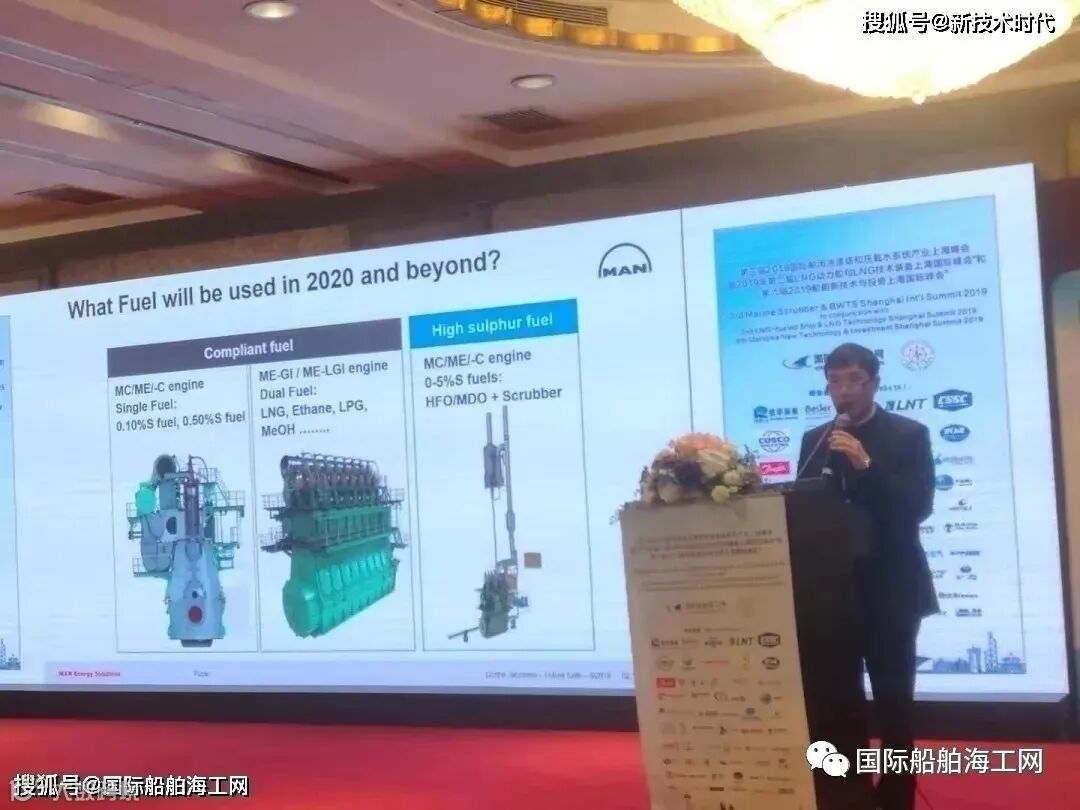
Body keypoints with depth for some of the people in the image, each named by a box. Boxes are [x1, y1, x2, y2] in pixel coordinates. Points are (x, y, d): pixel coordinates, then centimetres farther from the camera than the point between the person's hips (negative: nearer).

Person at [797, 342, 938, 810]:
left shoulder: (909, 434, 0)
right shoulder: (815, 440, 12)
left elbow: (919, 506, -12)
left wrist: (866, 465, -21)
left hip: (889, 586, -3)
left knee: (893, 698, -1)